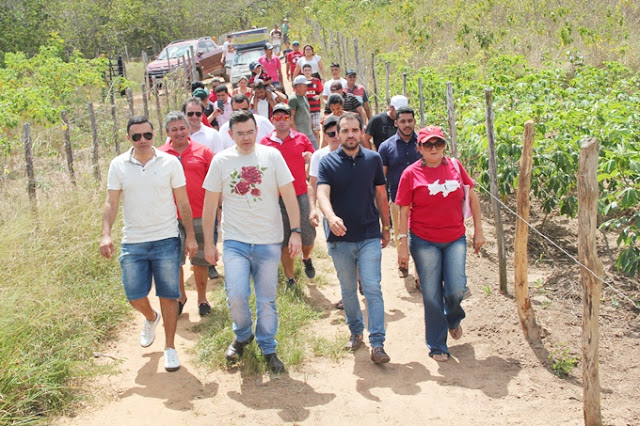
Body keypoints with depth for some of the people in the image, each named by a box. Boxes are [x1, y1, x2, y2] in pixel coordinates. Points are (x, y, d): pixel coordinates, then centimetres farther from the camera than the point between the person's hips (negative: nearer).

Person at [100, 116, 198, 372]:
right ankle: (151, 318, 41)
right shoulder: (118, 165, 2)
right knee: (135, 296, 5)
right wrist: (106, 234, -10)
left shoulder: (170, 162, -2)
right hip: (132, 242, 2)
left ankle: (170, 347, 17)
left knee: (169, 295, 1)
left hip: (166, 239, -1)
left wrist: (190, 236, -1)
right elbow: (111, 203, 3)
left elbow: (183, 203, 2)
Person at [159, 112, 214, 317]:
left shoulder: (202, 151, 1)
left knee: (200, 260, 9)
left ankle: (202, 298, 24)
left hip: (199, 215, -1)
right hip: (171, 217, 1)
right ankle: (180, 296, 29)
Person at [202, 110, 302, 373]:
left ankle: (268, 348, 26)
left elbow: (289, 196, 0)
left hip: (269, 242, 0)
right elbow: (210, 205, 5)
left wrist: (296, 231, -9)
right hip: (235, 242, 0)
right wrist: (208, 243, 3)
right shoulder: (221, 161, 1)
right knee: (236, 296, -11)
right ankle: (242, 336, 19)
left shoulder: (271, 156, 0)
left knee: (267, 300, 7)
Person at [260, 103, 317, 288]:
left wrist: (310, 158, -9)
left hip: (301, 195, 0)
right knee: (284, 241, 5)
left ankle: (306, 258, 34)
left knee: (308, 235, -1)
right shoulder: (265, 143, 5)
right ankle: (290, 279, 18)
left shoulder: (302, 139, 6)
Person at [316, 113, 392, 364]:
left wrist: (386, 227, 13)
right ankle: (355, 332, 33)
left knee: (372, 289, -7)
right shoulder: (328, 162, -2)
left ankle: (377, 344, -5)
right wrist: (331, 217, -37)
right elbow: (322, 194, -18)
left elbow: (380, 196, 12)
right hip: (340, 238, 0)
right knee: (348, 290, 14)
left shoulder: (373, 159, 4)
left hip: (369, 237, 0)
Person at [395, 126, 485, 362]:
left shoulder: (455, 166, 2)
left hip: (455, 239, 2)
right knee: (432, 296, 3)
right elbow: (404, 212, -5)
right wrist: (403, 245, -8)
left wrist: (478, 231, 7)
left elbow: (473, 198, 9)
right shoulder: (411, 173, -6)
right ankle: (437, 346, 19)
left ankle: (453, 318, 31)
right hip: (424, 242, -2)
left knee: (456, 290, -5)